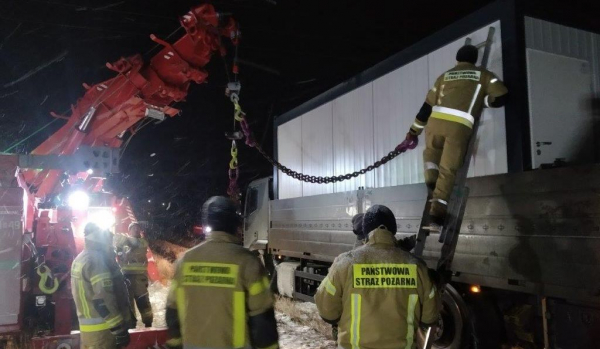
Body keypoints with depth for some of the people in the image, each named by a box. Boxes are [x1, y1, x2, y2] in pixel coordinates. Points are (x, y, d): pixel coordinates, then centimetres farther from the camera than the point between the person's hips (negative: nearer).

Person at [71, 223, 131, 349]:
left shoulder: (79, 259, 13)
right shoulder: (97, 259, -19)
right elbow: (103, 298, -24)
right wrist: (120, 330, -21)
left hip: (87, 327, 10)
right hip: (102, 329, -10)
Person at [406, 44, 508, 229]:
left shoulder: (444, 76, 23)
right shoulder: (483, 74, 18)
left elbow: (427, 106, 21)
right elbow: (501, 97, 7)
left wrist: (414, 130, 26)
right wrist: (482, 100, 26)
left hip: (436, 121, 2)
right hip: (460, 126, -2)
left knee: (431, 152, 31)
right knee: (448, 171, 2)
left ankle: (431, 182, 8)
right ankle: (436, 214, -5)